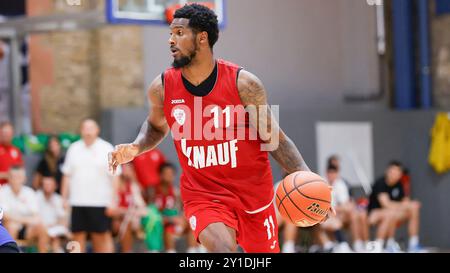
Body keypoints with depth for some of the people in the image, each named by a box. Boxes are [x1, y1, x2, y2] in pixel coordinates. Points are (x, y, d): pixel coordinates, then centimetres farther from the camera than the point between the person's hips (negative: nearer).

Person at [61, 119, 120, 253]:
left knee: (102, 237, -1)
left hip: (100, 202, -3)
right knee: (78, 236, 5)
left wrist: (113, 201, -10)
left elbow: (114, 177, -4)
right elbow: (67, 175, 12)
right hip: (77, 202, 3)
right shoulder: (74, 149, 10)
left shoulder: (107, 149, 0)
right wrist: (64, 199, 7)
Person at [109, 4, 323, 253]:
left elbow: (273, 138, -6)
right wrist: (135, 148, -6)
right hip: (203, 196, 0)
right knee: (222, 250, -28)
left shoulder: (243, 84, -14)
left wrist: (304, 175, -21)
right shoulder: (162, 87, -6)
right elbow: (156, 127, 15)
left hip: (253, 192, 0)